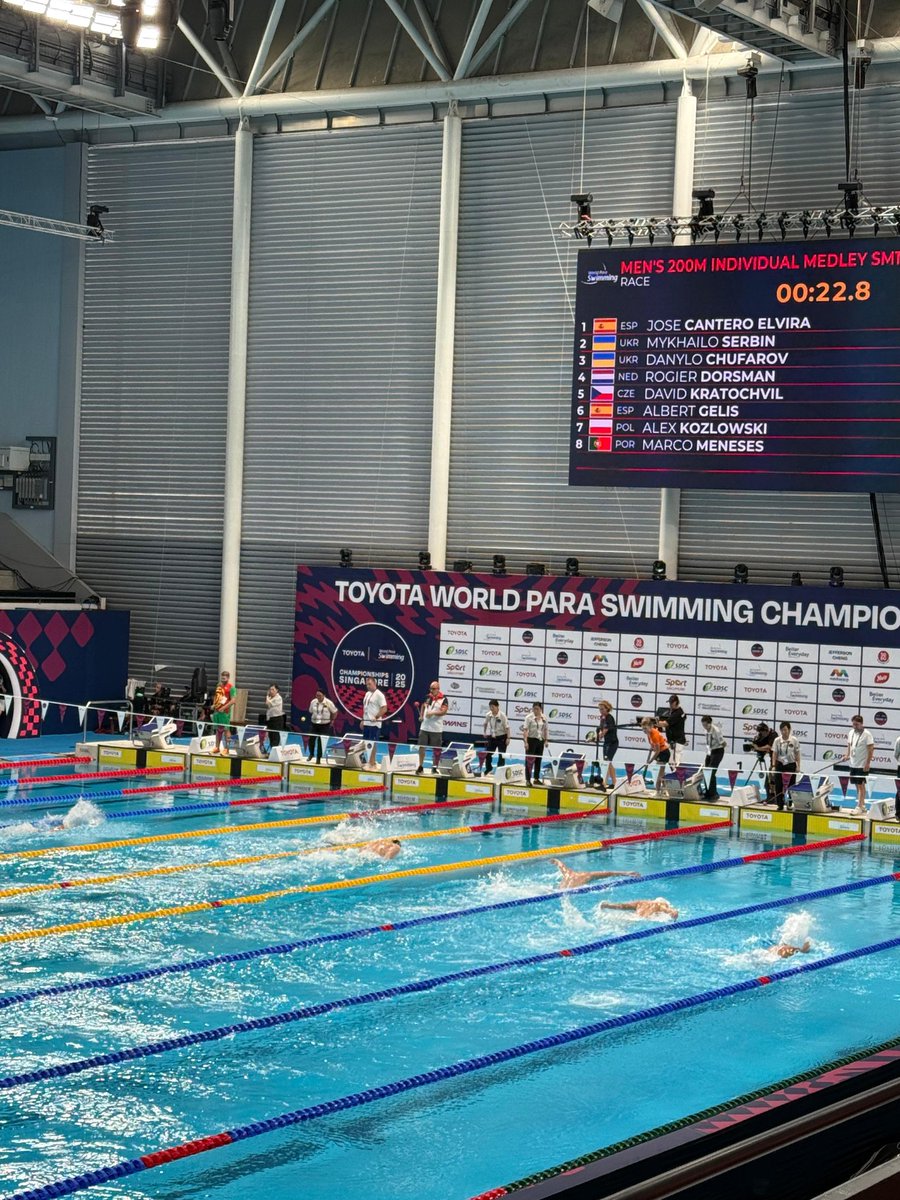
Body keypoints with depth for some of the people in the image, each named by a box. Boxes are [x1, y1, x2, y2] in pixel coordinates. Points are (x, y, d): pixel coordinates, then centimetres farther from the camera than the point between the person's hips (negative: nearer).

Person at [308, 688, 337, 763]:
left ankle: (318, 758, 11)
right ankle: (311, 754, 24)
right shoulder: (313, 702, -3)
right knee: (311, 740, -3)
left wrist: (331, 720, 8)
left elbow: (335, 712, 3)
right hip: (314, 724, 2)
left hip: (325, 725, -2)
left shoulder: (328, 703, -11)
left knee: (321, 742, -1)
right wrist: (314, 719, 12)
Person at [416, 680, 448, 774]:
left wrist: (432, 713, -27)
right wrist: (421, 716, 11)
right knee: (421, 747, 4)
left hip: (436, 729, -4)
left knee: (436, 749, 4)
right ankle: (420, 766, 14)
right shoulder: (427, 697, 10)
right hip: (424, 727, 4)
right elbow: (423, 706, 26)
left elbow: (444, 711, -16)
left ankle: (434, 767, 15)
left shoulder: (443, 699, -7)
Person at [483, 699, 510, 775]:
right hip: (492, 737, 5)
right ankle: (488, 769, 32)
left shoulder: (502, 715, -19)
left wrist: (508, 738, -20)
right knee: (487, 754, 10)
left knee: (501, 755, -2)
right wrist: (485, 732, 16)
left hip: (501, 737, -5)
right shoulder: (488, 715, -5)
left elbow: (507, 727, -16)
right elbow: (485, 724, 16)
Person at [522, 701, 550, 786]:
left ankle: (536, 778, 22)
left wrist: (546, 740, 7)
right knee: (529, 760, -5)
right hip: (531, 740, -5)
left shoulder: (544, 718, 5)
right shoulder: (529, 717, -9)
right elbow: (525, 730, -12)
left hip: (540, 740, 5)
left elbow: (546, 730, 13)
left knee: (539, 760, 11)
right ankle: (528, 779, -3)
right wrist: (525, 741, -19)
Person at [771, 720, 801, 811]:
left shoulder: (794, 740, -4)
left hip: (791, 765, -1)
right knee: (778, 786, -1)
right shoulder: (777, 740, -1)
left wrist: (798, 766, -3)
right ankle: (780, 805, 7)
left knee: (791, 786, 0)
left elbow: (797, 754, 2)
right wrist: (773, 766, -6)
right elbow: (774, 754, 1)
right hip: (780, 764, 1)